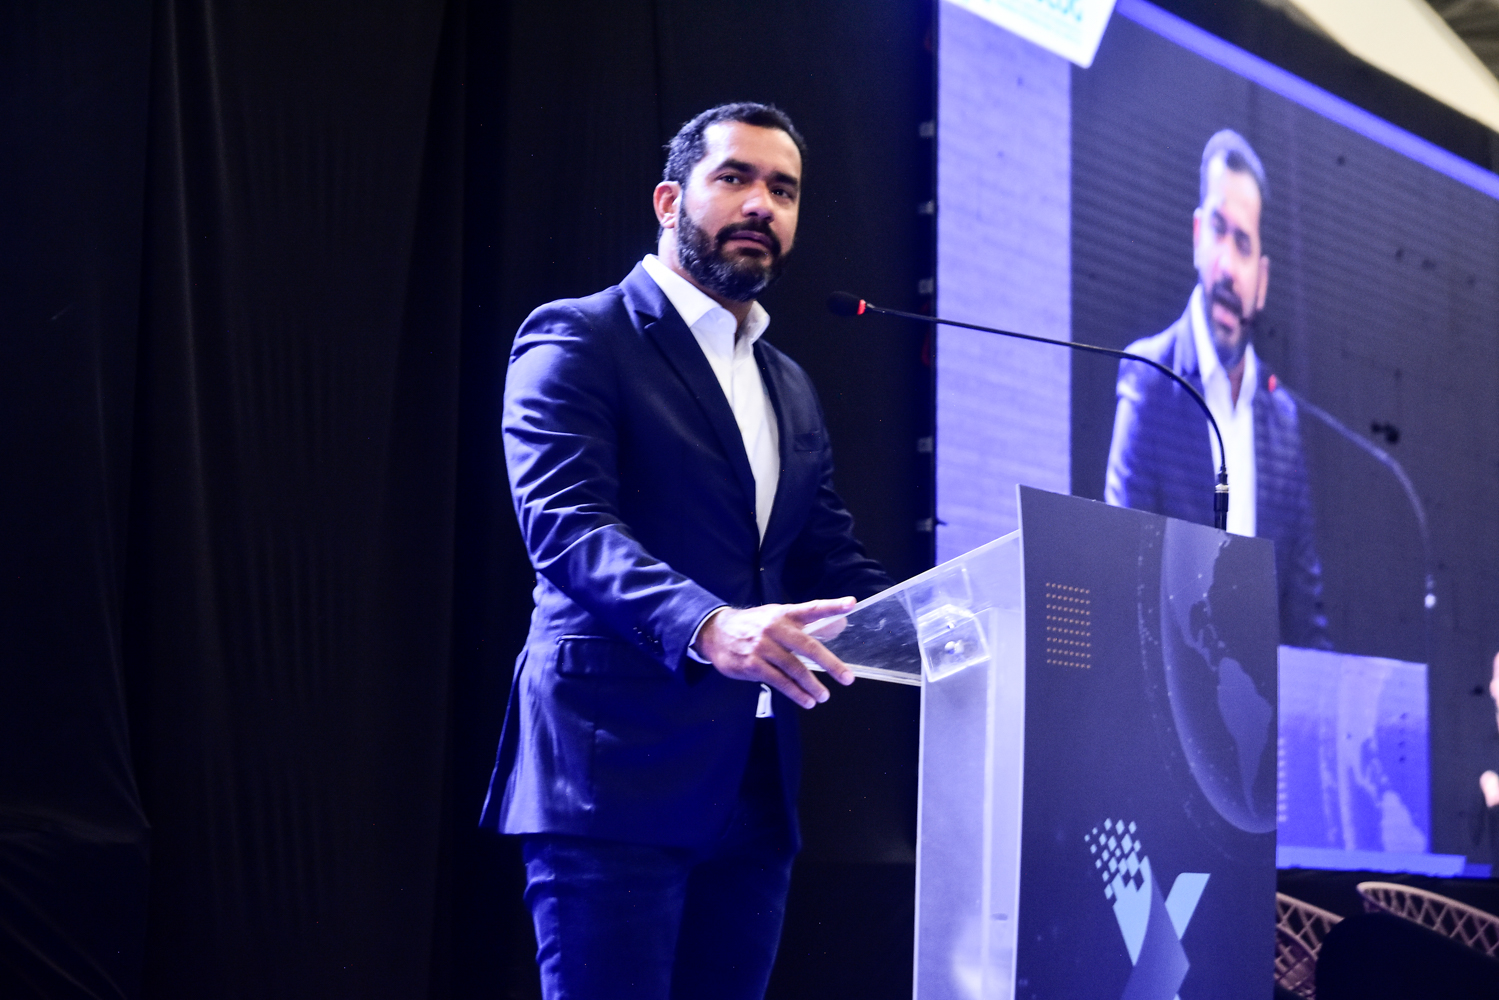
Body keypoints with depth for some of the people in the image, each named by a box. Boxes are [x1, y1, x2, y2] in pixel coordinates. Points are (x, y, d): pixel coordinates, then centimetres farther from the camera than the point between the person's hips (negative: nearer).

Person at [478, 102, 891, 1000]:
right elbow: (564, 522, -15)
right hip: (618, 768, -7)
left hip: (752, 787, 7)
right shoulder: (578, 341, -1)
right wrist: (705, 624, -33)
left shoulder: (791, 390, 23)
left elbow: (833, 561, 18)